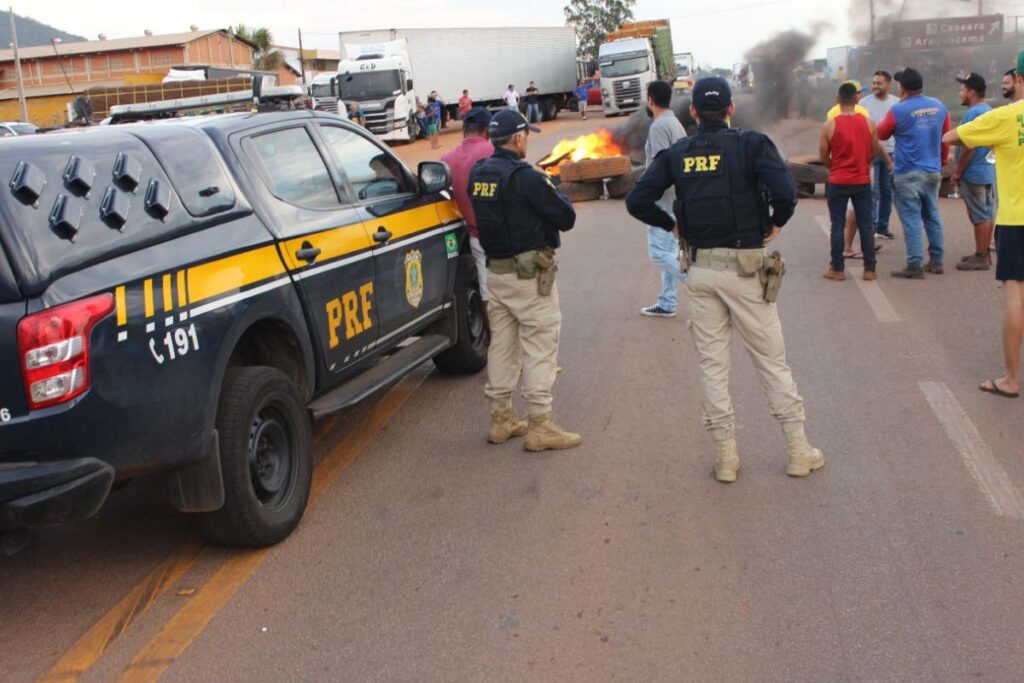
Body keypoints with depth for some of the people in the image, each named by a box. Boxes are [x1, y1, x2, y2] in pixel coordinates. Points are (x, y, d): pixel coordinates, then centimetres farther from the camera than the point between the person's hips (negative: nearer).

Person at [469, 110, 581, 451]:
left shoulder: (478, 174, 6)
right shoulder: (525, 177, -18)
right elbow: (566, 217, -15)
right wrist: (555, 193, 4)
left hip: (495, 270, 8)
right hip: (530, 274, -8)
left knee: (501, 344, 14)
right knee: (539, 346, -2)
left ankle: (501, 418, 22)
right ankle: (540, 425, 1)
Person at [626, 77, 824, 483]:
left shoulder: (676, 154, 4)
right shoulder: (750, 144, -6)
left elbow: (637, 201, -1)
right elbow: (785, 191, -20)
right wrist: (777, 223, -1)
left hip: (700, 270, 2)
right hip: (745, 267, -2)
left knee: (712, 365, 10)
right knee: (772, 361, 8)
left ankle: (726, 457, 13)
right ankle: (798, 451, 16)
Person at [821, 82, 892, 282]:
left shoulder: (829, 126, -10)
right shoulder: (868, 123, -4)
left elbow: (823, 157, -3)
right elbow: (875, 151, 4)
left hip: (837, 182, -2)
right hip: (862, 181, 2)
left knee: (838, 225, 6)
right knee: (866, 225, 7)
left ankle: (837, 269, 8)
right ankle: (869, 269, 10)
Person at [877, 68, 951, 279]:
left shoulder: (898, 110, -12)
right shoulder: (940, 107, 5)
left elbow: (881, 134, 5)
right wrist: (942, 162, 26)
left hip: (908, 174, -6)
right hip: (933, 172, 6)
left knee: (912, 219, -4)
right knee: (932, 216, 15)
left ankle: (915, 266, -4)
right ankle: (936, 261, 20)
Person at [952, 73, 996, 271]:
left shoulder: (973, 113, -17)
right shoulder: (990, 111, 14)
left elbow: (968, 147, -21)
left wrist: (957, 172, -14)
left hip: (974, 173, -10)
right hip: (989, 171, 10)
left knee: (980, 216, -5)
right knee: (988, 214, 13)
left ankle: (980, 257, -1)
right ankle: (984, 253, 21)